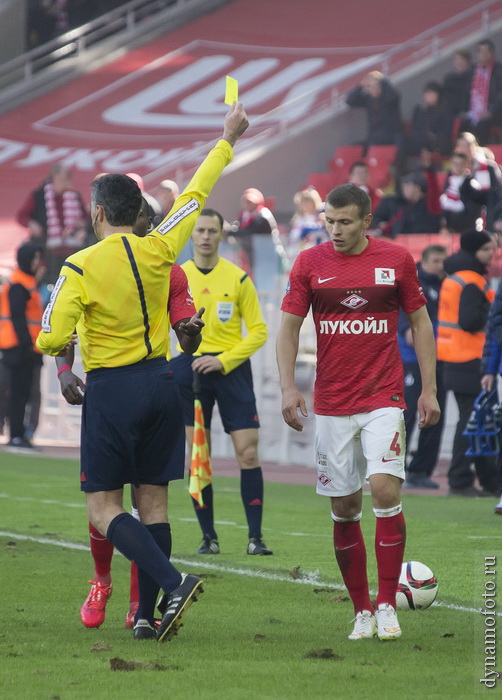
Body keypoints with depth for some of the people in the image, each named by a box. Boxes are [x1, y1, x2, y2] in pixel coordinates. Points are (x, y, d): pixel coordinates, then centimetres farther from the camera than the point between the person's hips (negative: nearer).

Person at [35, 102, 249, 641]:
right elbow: (195, 194, 13)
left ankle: (173, 582, -21)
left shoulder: (80, 267, -12)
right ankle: (147, 615, 6)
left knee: (103, 508, -1)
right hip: (160, 384, 5)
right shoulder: (158, 251, 0)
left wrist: (64, 345, 11)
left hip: (111, 390, -5)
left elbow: (51, 340, -14)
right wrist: (227, 139, 24)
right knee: (153, 502, 7)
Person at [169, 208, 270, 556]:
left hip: (231, 368, -1)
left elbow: (258, 331, 1)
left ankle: (256, 536, -2)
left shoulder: (238, 278, 2)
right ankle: (209, 537, 8)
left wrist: (224, 360, -10)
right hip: (190, 368, 1)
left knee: (248, 453, -7)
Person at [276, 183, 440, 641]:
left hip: (384, 398, -2)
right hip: (331, 405, 2)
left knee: (385, 488, -17)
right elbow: (288, 327, 6)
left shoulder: (397, 260, 0)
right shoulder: (309, 264, 2)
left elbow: (420, 323, 8)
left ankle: (387, 606, -8)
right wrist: (288, 387, -7)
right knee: (344, 507, 2)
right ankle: (362, 612, 13)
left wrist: (429, 389, 4)